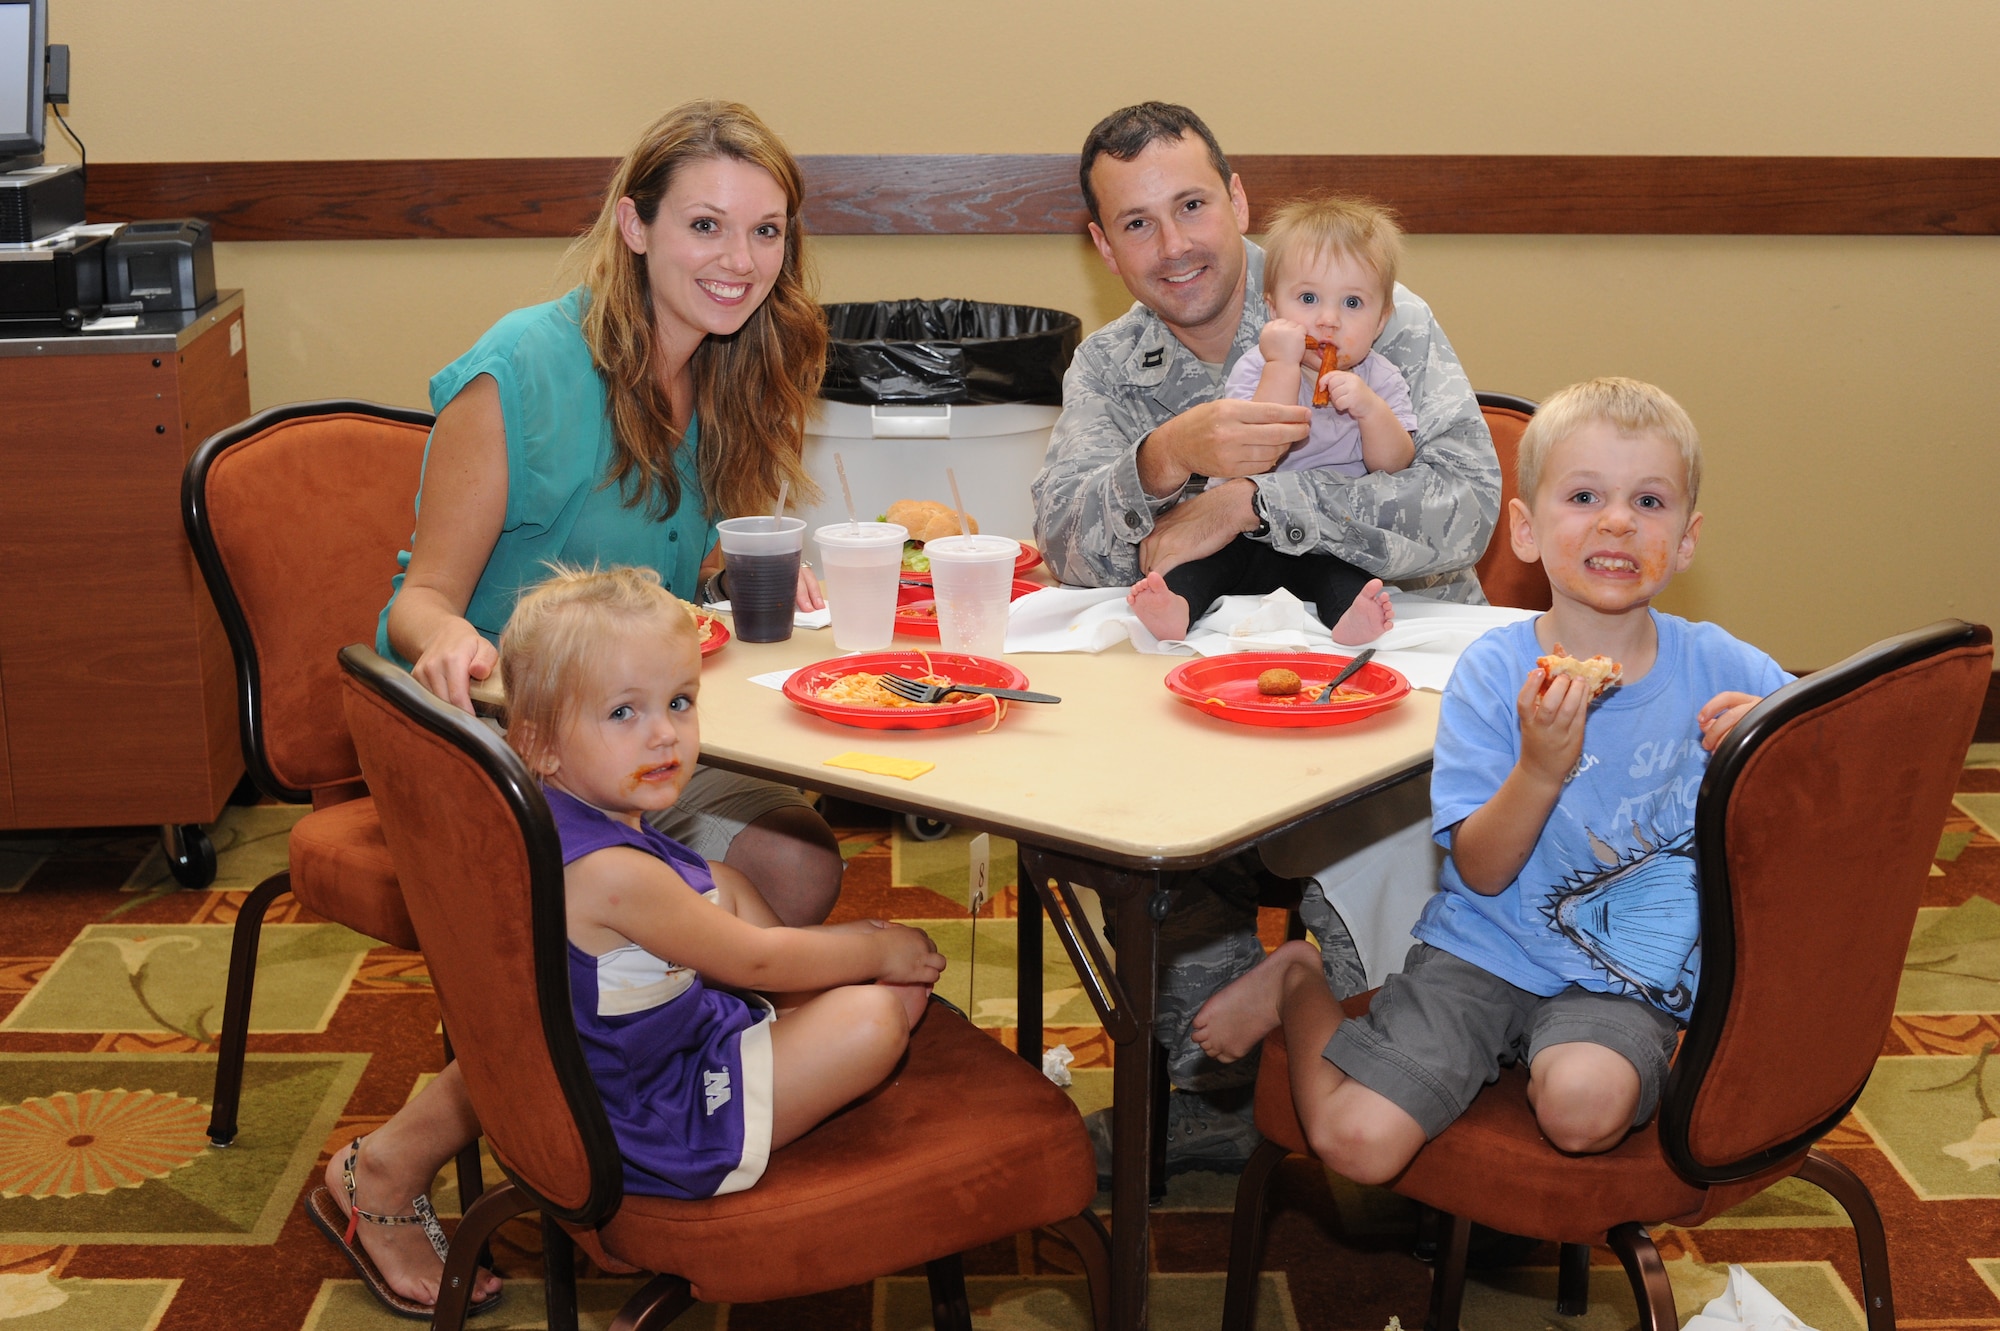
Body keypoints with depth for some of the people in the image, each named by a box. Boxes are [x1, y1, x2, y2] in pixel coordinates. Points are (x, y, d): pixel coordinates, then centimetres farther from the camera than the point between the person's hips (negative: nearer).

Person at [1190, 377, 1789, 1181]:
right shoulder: (1494, 672, -9)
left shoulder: (1719, 668, -2)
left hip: (1624, 983, 1)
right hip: (1483, 957, -1)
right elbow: (1480, 872, -10)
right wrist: (1540, 767, -28)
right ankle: (1299, 986, 13)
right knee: (1357, 1140, -19)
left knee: (1585, 1102, -34)